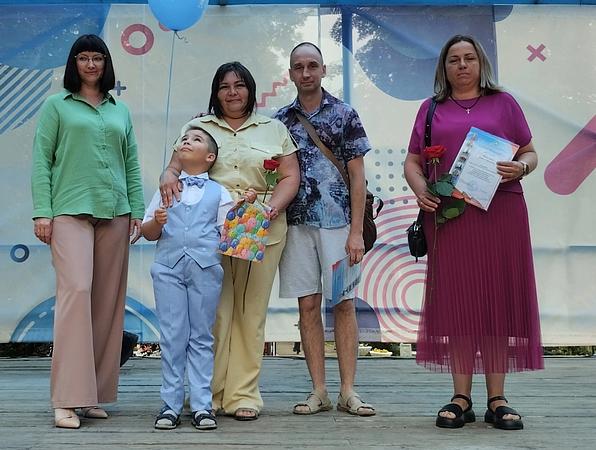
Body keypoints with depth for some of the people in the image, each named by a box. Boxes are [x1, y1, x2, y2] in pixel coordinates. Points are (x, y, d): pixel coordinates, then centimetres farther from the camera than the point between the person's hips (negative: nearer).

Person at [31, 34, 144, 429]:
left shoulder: (120, 111, 19)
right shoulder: (57, 105, 10)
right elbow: (41, 161, 4)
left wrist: (137, 211, 7)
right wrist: (42, 212, -6)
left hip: (114, 213, 4)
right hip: (71, 211, -4)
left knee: (109, 301, 1)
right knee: (76, 290, -17)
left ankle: (95, 393, 10)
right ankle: (68, 399, -13)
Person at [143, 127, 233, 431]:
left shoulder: (218, 192, 12)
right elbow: (147, 232, 13)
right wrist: (157, 222, -8)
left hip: (205, 267, -1)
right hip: (169, 265, 1)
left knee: (201, 336, 3)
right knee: (172, 336, 1)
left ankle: (202, 405, 6)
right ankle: (170, 405, 7)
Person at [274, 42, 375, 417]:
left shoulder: (344, 114, 3)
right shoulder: (280, 120, 10)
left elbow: (358, 177, -1)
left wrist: (356, 231, -8)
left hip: (339, 222, -2)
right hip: (298, 223, 2)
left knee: (344, 304, 1)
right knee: (308, 306, 4)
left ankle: (348, 391, 8)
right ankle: (319, 391, 12)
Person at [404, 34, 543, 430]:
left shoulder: (503, 103, 12)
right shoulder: (431, 109, 15)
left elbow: (530, 153, 11)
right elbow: (412, 162, 13)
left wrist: (521, 167, -12)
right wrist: (420, 190, -7)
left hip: (501, 211, 0)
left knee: (498, 298, -1)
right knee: (455, 301, 0)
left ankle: (497, 399, 7)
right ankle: (461, 397, 7)